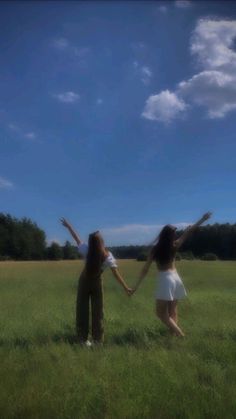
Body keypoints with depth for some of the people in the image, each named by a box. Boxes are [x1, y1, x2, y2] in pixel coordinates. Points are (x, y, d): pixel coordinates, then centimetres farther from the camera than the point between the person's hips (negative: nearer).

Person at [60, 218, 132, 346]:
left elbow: (77, 238, -10)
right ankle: (98, 338, 15)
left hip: (84, 281, 0)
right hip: (97, 282, 0)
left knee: (83, 309, 8)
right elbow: (116, 273, -25)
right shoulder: (108, 256, -23)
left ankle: (83, 338, 10)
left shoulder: (87, 251, -21)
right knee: (97, 310, 11)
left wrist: (68, 226, 2)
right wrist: (126, 287, -24)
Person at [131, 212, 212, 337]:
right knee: (172, 311, 15)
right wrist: (203, 219, 17)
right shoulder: (174, 246, -2)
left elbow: (145, 269, -8)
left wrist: (136, 286, -3)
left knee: (161, 313, 0)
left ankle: (181, 335, -10)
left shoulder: (156, 249, -9)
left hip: (165, 279, -5)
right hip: (175, 278, 5)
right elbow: (188, 231, 7)